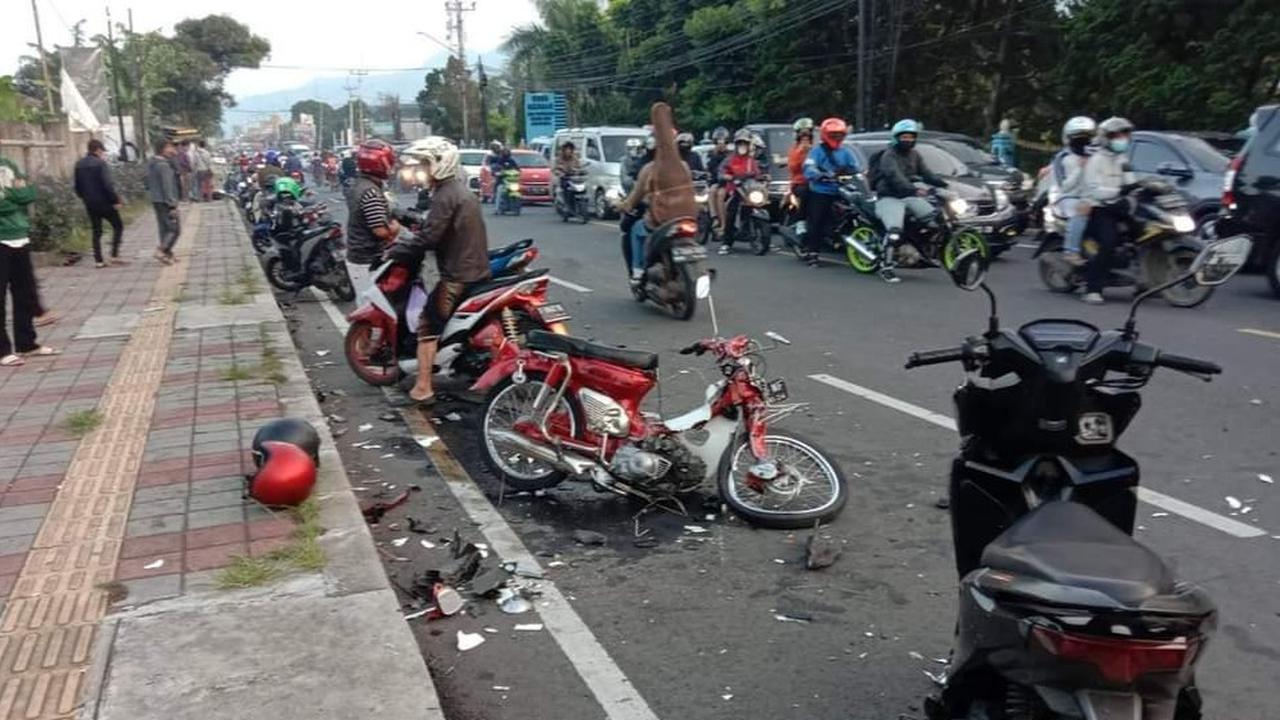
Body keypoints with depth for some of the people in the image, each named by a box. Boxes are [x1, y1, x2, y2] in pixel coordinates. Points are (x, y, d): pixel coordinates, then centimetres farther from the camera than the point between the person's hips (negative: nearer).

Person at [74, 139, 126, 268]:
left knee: (96, 231, 11)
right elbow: (108, 185, -19)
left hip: (90, 204, 6)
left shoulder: (79, 164, 9)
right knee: (118, 226, 6)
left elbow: (77, 186, 13)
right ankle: (114, 256, -3)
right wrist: (115, 200, -14)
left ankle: (98, 260, 9)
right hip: (104, 202, -6)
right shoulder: (100, 163, -12)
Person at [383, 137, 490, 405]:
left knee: (428, 325, -5)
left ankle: (423, 388, -7)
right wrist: (408, 241, 20)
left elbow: (430, 237, -22)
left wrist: (396, 250, -10)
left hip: (458, 274, -10)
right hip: (478, 268, 10)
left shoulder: (445, 195, -15)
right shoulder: (461, 189, 16)